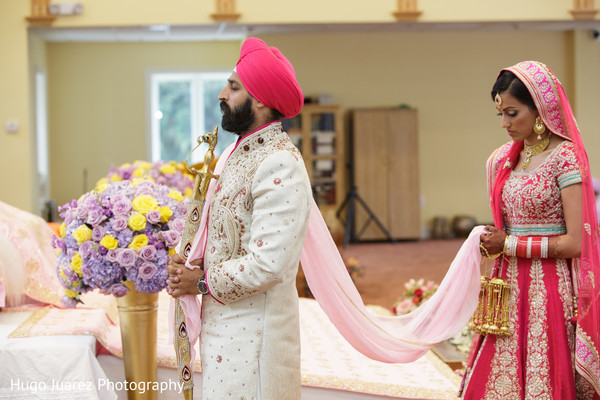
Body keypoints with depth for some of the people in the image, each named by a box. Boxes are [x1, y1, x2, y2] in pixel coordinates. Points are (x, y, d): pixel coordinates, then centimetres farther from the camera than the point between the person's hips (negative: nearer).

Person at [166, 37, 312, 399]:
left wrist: (203, 283, -13)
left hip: (252, 328, -9)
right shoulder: (236, 153, 12)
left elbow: (268, 264, -25)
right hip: (221, 318, 9)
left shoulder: (280, 165, -20)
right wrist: (190, 266, 1)